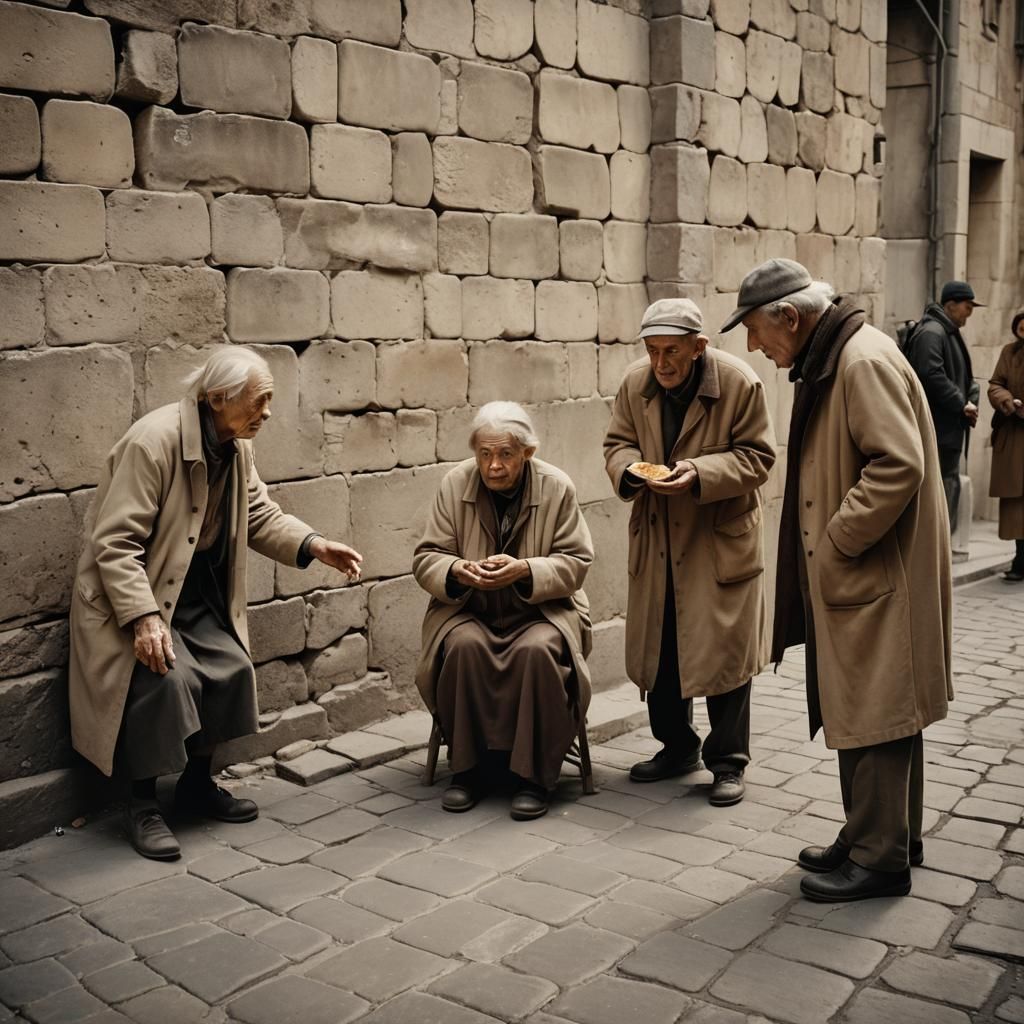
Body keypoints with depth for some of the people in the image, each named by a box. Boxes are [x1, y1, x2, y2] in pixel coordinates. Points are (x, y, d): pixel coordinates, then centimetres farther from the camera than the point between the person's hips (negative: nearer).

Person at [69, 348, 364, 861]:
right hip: (134, 592, -7)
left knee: (233, 669, -6)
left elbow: (260, 514, 9)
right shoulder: (153, 441, -25)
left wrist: (314, 546, -8)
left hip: (196, 592, 8)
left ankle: (196, 784, 15)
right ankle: (143, 806, -7)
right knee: (167, 678, -26)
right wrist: (144, 618, -32)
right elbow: (115, 542, -25)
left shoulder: (235, 445, 0)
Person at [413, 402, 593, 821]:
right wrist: (457, 571, -22)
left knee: (538, 650, -33)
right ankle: (469, 767, -13)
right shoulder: (454, 484, -1)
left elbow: (576, 563, -2)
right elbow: (425, 559, 2)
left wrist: (524, 571, -22)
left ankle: (534, 776, -18)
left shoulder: (557, 487, -4)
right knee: (463, 646, -31)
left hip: (541, 610, -1)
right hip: (469, 610, 1)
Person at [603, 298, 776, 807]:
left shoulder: (740, 383, -15)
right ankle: (677, 746, 32)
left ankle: (728, 761, 16)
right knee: (657, 647, 12)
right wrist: (630, 468, -16)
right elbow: (617, 443, 7)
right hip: (657, 539, 5)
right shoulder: (635, 383, -3)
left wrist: (700, 472, -26)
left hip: (722, 541, -4)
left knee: (725, 650, 0)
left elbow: (756, 457, -11)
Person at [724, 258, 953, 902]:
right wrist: (823, 547, 12)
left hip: (877, 578, -10)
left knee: (873, 717, -1)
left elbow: (900, 466, -26)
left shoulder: (865, 361, -17)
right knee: (875, 713, 17)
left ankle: (879, 859, 11)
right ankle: (890, 838, 29)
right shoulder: (828, 361, 14)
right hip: (851, 580, 10)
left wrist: (836, 544, -19)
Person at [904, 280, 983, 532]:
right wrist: (962, 405, -16)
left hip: (951, 430, 11)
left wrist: (970, 400, 6)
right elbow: (931, 375, -24)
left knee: (950, 485, 13)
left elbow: (963, 376, 25)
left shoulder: (950, 333, 19)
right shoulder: (931, 332, -13)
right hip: (938, 430, -11)